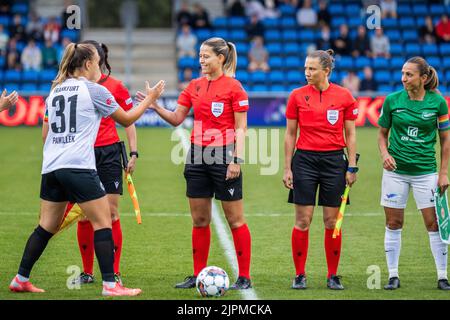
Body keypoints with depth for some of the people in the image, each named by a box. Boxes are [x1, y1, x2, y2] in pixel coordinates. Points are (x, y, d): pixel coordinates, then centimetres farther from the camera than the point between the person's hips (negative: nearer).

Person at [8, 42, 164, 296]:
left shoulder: (55, 91, 15)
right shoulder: (95, 91, -2)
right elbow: (127, 120, 7)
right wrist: (150, 99, 20)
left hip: (51, 167, 7)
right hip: (79, 166, -7)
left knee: (47, 226, 15)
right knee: (103, 223, -2)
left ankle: (21, 280, 16)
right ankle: (110, 285, -6)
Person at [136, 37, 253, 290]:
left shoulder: (233, 87, -7)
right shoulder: (195, 86, 10)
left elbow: (240, 128, -8)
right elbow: (176, 119, 11)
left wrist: (237, 160, -15)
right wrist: (155, 106, -6)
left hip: (223, 156, -6)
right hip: (197, 156, 6)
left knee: (235, 219, -1)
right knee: (199, 220, 9)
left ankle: (244, 277, 4)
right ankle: (198, 275, 15)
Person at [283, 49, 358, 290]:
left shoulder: (344, 96, 0)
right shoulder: (297, 96, 1)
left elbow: (350, 134, 5)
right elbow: (290, 134, 6)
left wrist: (352, 167, 0)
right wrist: (287, 168, 2)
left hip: (334, 161, 0)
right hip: (304, 160, 0)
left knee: (332, 221, 3)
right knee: (302, 220, -2)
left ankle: (333, 276, 12)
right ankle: (299, 275, 7)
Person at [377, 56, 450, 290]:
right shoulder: (392, 100, -2)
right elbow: (382, 132, 10)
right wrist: (385, 154, -9)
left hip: (425, 171, -1)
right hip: (395, 170, 1)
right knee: (393, 223, 4)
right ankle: (393, 276, 13)